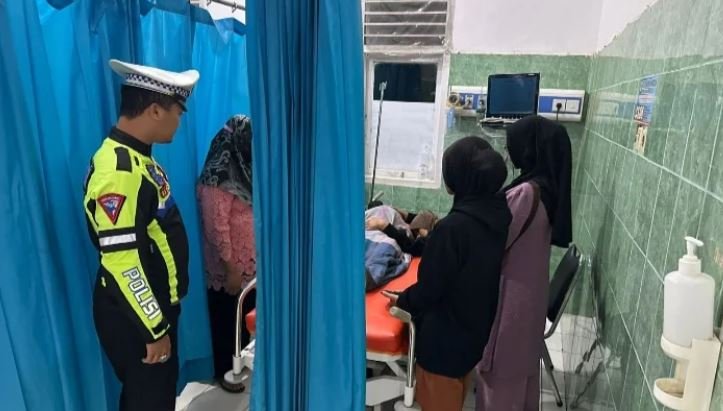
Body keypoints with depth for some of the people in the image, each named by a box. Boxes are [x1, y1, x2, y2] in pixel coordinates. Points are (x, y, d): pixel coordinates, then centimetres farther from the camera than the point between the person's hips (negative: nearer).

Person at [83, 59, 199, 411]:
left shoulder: (137, 157, 6)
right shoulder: (119, 171, -26)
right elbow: (122, 261, -28)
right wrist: (154, 330, -20)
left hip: (153, 305, 9)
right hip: (133, 316, -9)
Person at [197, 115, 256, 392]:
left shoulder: (243, 169, 6)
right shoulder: (218, 180, -22)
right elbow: (216, 227, -23)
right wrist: (230, 268, -20)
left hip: (251, 261, 8)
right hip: (230, 266, -8)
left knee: (247, 314, 20)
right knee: (227, 319, 10)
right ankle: (224, 371, 29)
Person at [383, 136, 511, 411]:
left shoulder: (453, 227, -31)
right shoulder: (499, 215, -7)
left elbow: (431, 286, -21)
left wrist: (403, 300, 0)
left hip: (446, 333, -7)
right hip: (477, 326, 7)